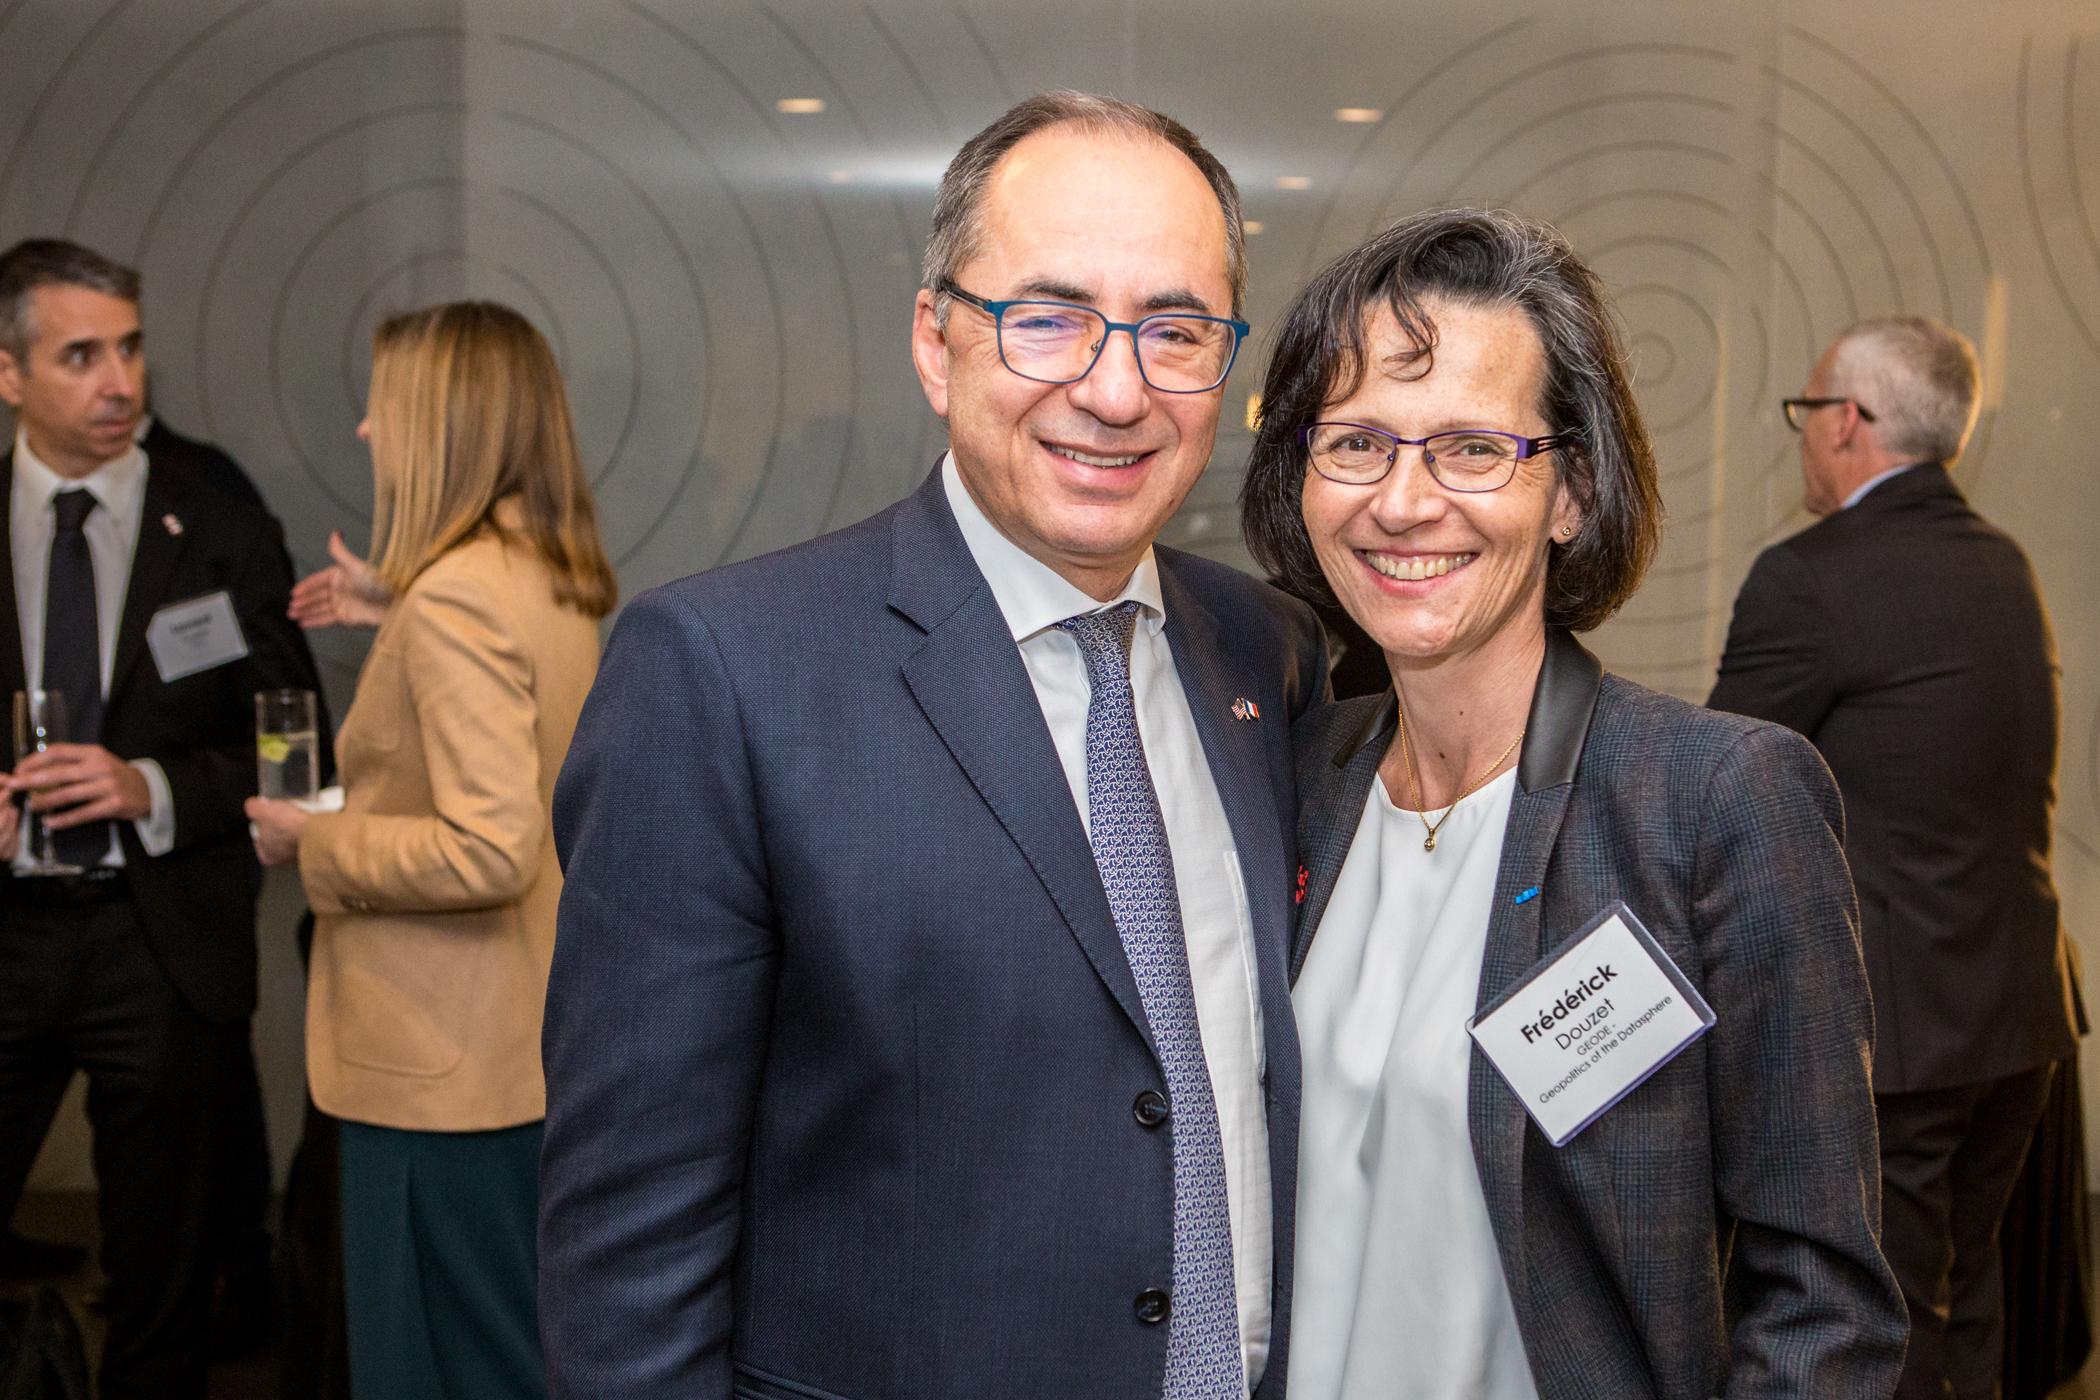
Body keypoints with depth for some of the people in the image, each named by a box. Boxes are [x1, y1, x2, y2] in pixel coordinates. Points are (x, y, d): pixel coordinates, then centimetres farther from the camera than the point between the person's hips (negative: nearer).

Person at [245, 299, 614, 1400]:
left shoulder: (456, 594, -21)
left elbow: (487, 851, -27)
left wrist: (312, 844, -14)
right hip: (532, 1049, 9)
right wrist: (391, 615, 25)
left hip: (446, 1068, -9)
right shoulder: (557, 579, 7)